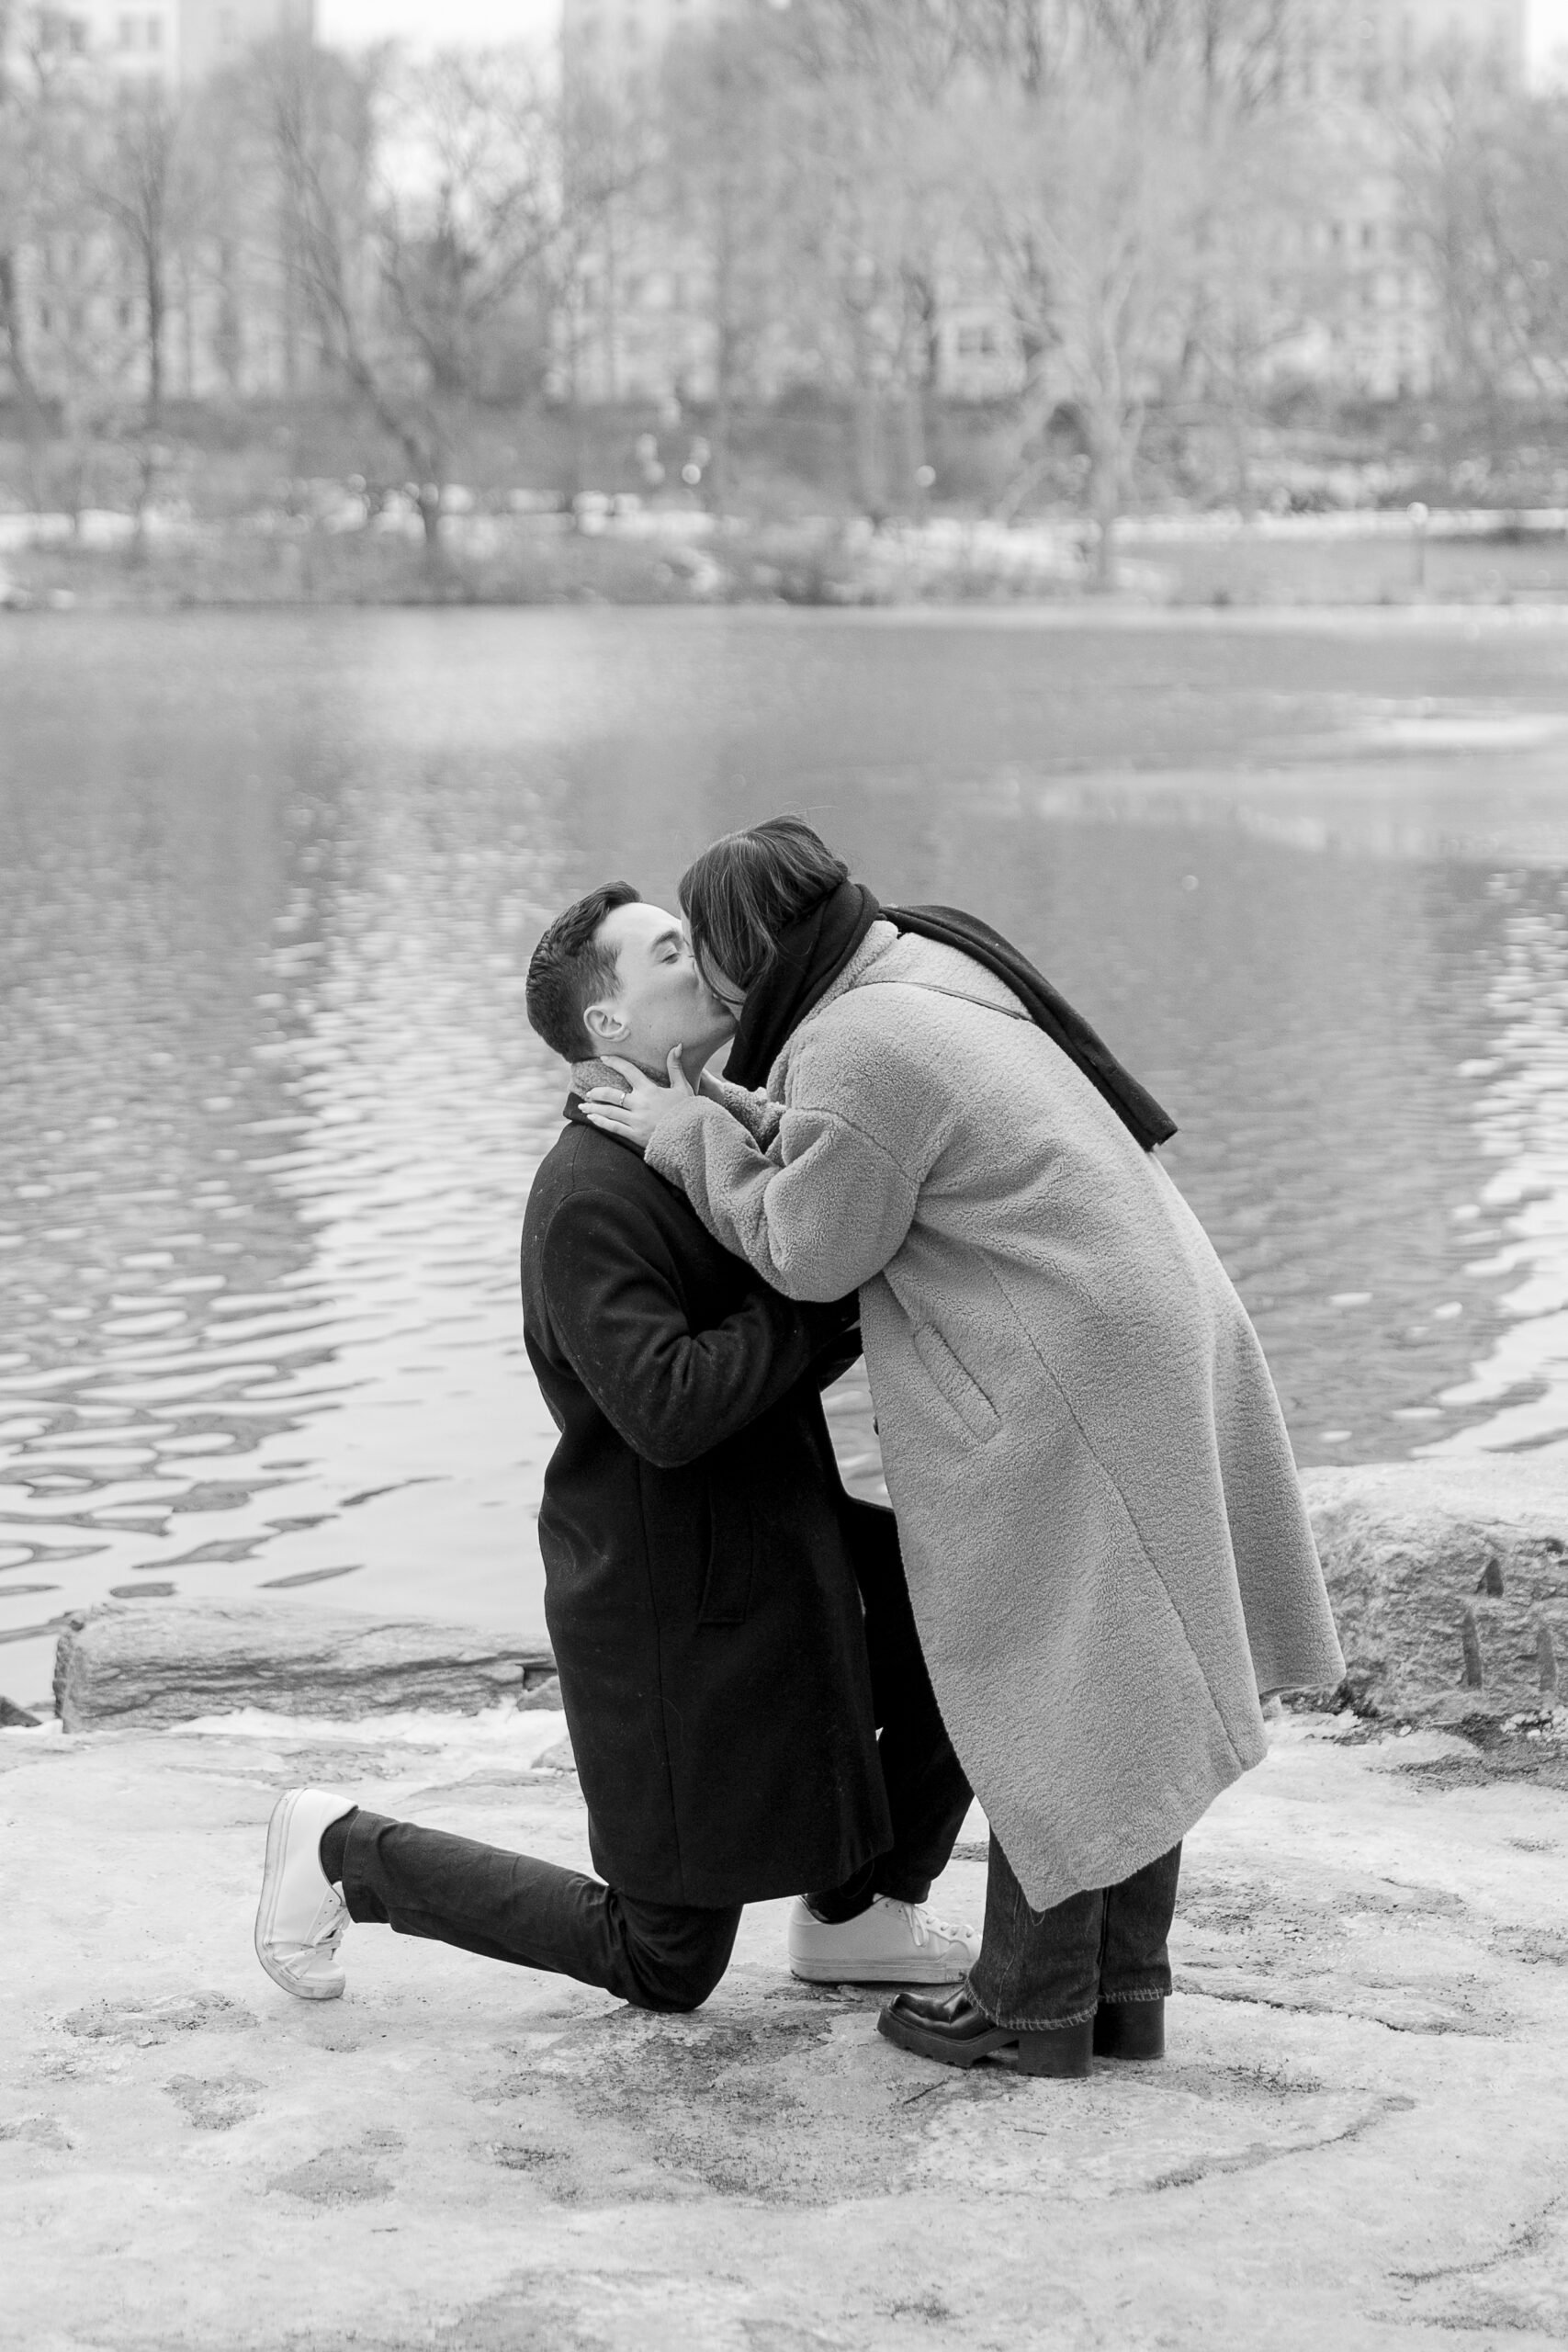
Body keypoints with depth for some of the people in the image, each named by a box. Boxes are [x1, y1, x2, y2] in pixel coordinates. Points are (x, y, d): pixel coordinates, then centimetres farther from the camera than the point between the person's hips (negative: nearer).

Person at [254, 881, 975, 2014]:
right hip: (674, 1613, -8)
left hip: (769, 1557, 8)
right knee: (665, 1968, 4)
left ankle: (859, 1917, 16)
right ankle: (346, 1850, 18)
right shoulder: (588, 1198, -23)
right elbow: (668, 1410, -32)